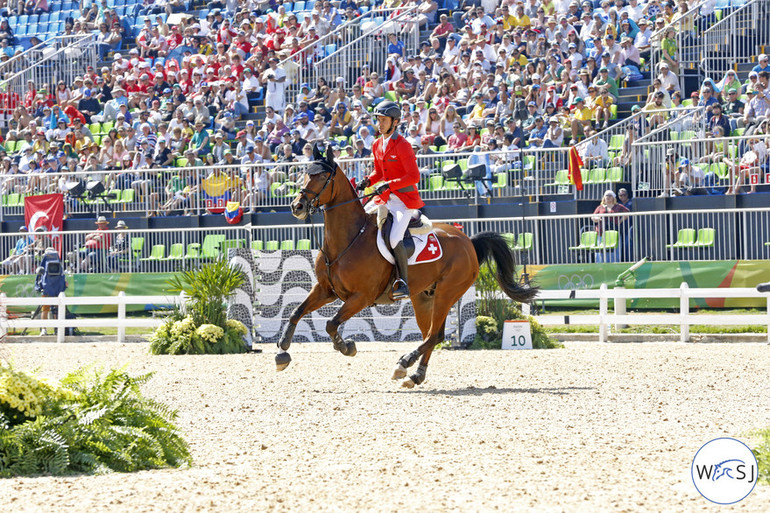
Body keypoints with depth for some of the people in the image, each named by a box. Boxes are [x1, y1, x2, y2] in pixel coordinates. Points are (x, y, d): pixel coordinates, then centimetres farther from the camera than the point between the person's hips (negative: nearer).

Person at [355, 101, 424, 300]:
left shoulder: (402, 145, -13)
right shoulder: (377, 145, 10)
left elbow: (414, 176, -18)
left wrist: (389, 185, -24)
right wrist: (367, 181, 2)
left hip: (405, 200, -8)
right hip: (385, 199, 8)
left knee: (394, 238, -25)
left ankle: (404, 284, -17)